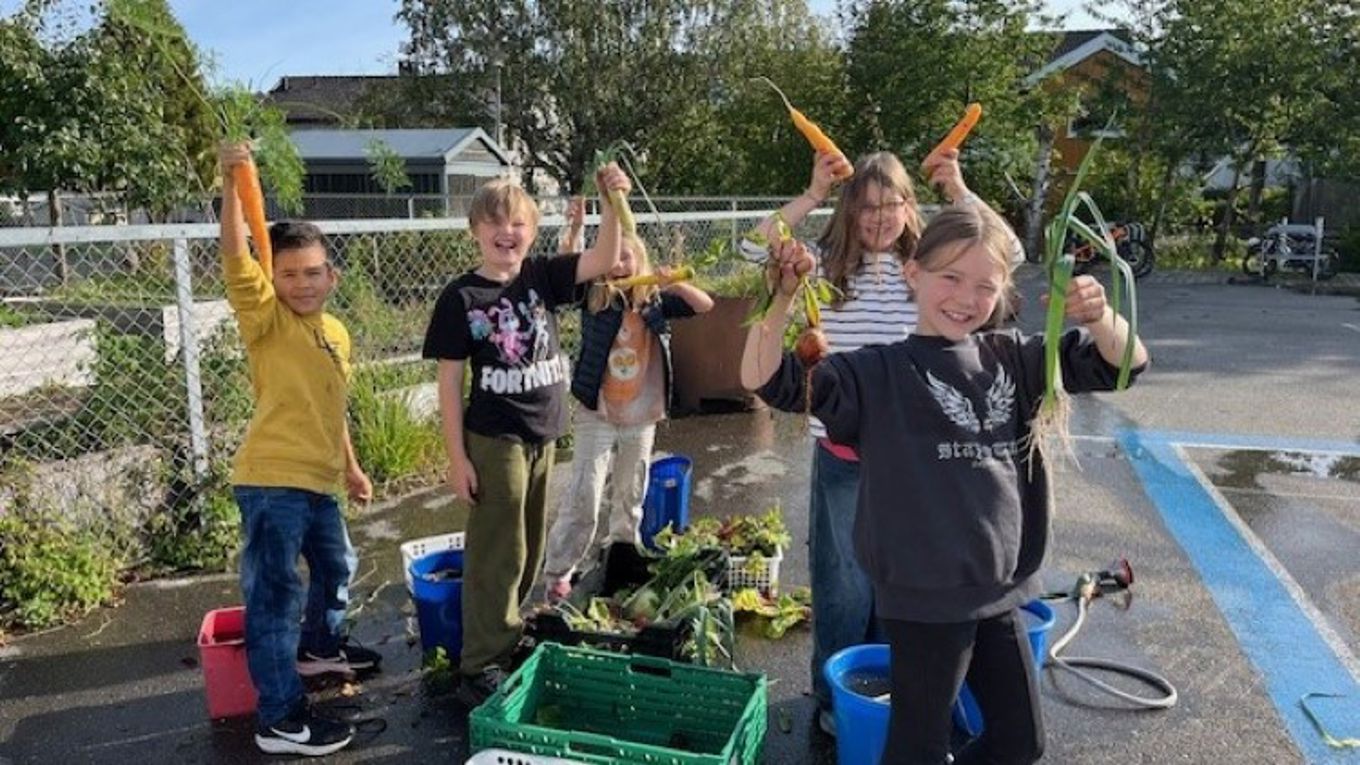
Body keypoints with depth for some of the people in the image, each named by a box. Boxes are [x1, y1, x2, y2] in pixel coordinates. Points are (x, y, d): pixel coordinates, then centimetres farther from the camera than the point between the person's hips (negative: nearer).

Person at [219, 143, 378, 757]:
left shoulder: (336, 332, 11)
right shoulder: (265, 317, -9)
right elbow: (235, 258, -26)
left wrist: (351, 467, 25)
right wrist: (232, 182, -33)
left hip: (318, 481, 8)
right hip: (271, 480, -8)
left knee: (336, 566, 25)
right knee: (275, 595, -2)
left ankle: (319, 647, 50)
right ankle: (280, 720, 8)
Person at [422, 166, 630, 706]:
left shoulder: (542, 277, 2)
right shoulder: (461, 296, -9)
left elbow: (604, 260, -8)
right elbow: (450, 381, -8)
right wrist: (457, 457, -10)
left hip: (543, 435, 5)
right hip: (494, 439, -5)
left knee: (528, 550, 17)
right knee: (497, 555, 1)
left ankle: (509, 635, 36)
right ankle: (482, 667, 14)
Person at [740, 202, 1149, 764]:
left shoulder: (1013, 358, 4)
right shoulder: (878, 374, -9)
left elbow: (1124, 363, 5)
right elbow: (765, 380, -16)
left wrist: (1099, 316, -16)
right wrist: (781, 296, -31)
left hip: (999, 589, 6)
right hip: (925, 594, -5)